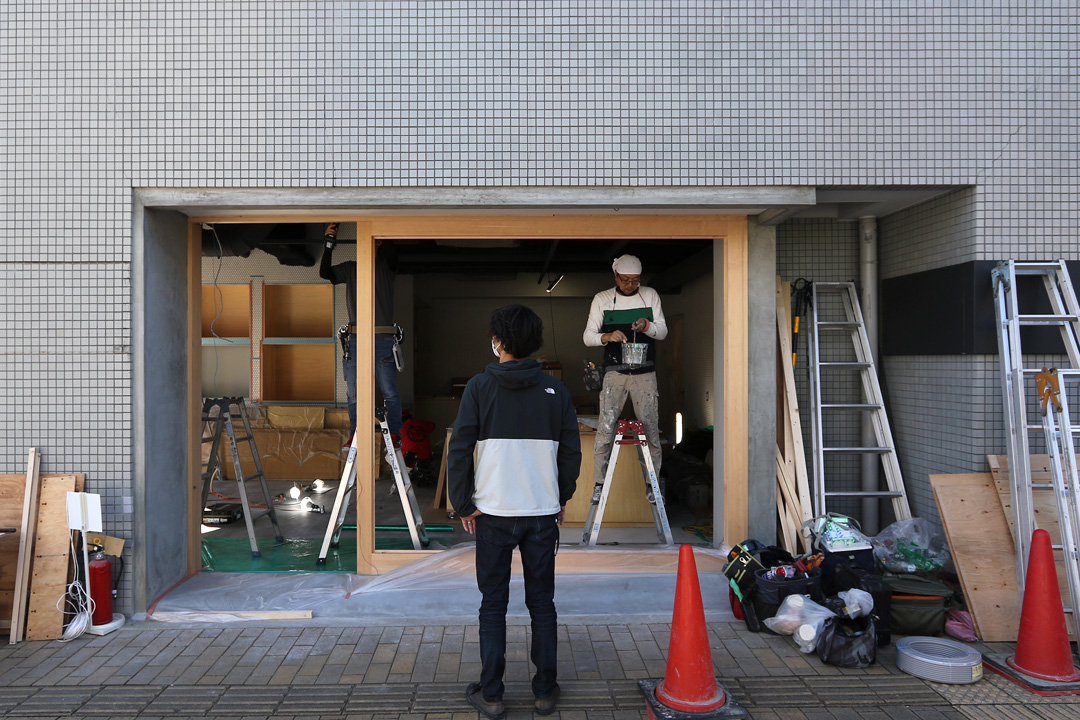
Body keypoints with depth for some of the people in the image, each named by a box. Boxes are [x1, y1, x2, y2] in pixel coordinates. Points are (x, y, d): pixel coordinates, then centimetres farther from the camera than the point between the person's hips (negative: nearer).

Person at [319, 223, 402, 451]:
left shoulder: (386, 266, 6)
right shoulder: (350, 268, 15)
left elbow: (392, 251, -14)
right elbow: (324, 273, 5)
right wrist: (329, 244, -4)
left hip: (383, 339, -3)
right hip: (355, 338, 3)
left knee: (389, 391, -4)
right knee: (353, 393, 6)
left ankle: (394, 436, 3)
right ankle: (355, 435, 16)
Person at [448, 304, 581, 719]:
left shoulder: (480, 387, -7)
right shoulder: (555, 390, 0)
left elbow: (459, 451, -8)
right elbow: (571, 452, 4)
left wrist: (464, 506, 1)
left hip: (493, 513, -2)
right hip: (543, 513, 2)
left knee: (493, 605, 10)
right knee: (542, 603, 13)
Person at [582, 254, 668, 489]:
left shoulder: (650, 295, 7)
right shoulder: (602, 299, 4)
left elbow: (663, 331, 5)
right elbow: (588, 336, 1)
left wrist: (647, 326, -16)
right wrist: (607, 336, -19)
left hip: (645, 372, 1)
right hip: (614, 371, -1)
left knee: (650, 427, 0)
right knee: (605, 426, -7)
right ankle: (599, 483, 1)